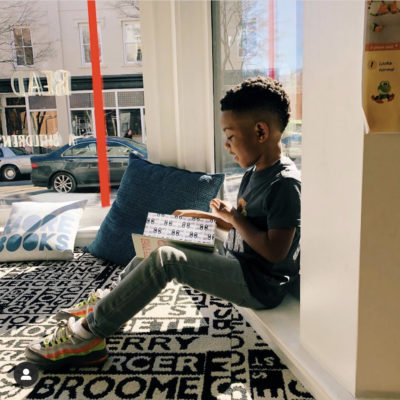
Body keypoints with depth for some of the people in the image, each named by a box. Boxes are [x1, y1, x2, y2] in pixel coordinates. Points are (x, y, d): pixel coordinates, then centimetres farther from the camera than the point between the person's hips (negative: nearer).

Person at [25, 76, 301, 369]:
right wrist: (204, 216, 7)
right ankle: (106, 302, 21)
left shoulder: (284, 183, -21)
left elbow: (275, 251, -25)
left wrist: (234, 218, -16)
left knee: (166, 259, -25)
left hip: (262, 285, -10)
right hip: (236, 263, 10)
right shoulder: (254, 173, 9)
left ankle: (88, 333, -12)